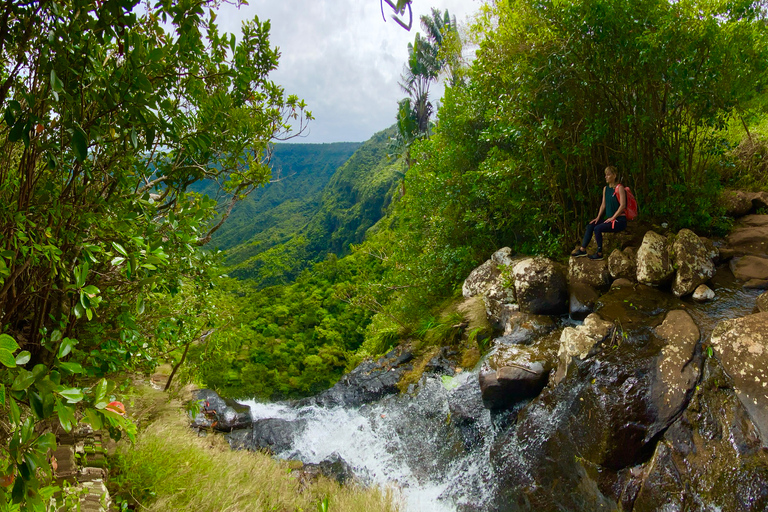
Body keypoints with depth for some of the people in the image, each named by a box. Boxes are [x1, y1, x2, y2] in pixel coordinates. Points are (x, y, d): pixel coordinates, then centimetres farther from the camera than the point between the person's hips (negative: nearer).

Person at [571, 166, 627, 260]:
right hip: (609, 219, 8)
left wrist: (612, 218, -17)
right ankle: (582, 249, -8)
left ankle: (599, 253, -13)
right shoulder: (605, 189, 12)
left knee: (597, 229, -24)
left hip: (620, 220, -8)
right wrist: (598, 217, 2)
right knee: (590, 226, -8)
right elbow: (603, 205, 14)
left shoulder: (619, 188, -11)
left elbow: (623, 205, -16)